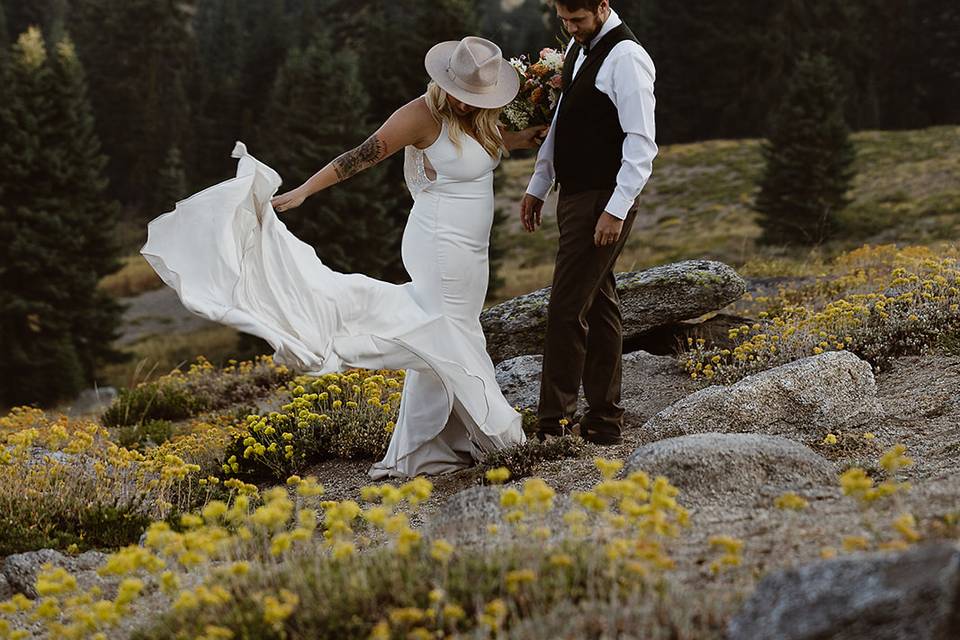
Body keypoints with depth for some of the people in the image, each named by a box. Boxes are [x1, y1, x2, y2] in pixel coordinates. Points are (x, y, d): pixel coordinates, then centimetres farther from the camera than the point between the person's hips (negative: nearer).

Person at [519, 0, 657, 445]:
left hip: (603, 203, -9)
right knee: (598, 305, 13)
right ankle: (604, 420, 19)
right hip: (575, 195, 9)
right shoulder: (578, 48, 13)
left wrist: (617, 210, -24)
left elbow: (642, 143, -20)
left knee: (566, 310, -9)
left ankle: (552, 424, -3)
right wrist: (538, 186, 20)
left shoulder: (625, 58, -17)